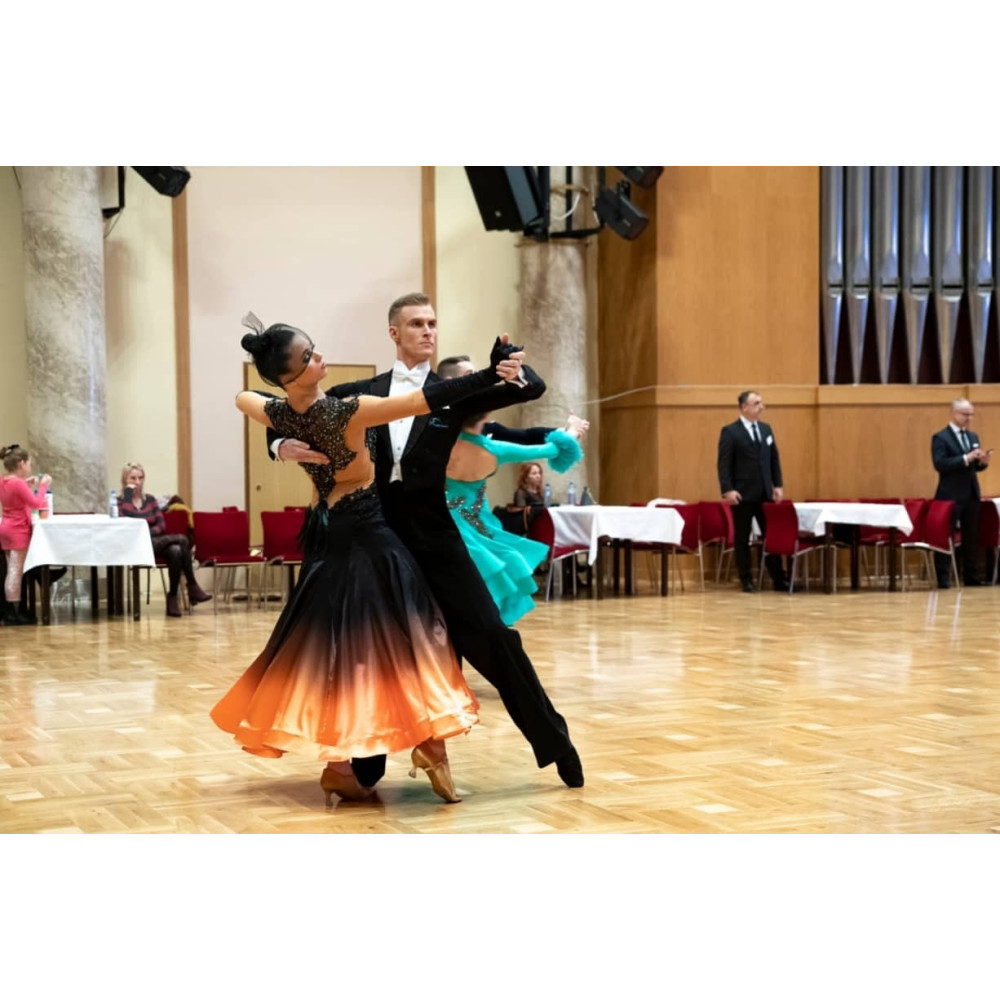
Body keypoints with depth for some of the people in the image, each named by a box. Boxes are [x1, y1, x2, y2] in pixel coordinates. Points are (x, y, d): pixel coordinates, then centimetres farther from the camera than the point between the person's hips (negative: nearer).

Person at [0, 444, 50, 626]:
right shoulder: (17, 483, -20)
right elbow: (37, 504, -19)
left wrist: (26, 486, 13)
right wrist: (42, 486, -9)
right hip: (18, 530, -9)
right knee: (15, 571, -7)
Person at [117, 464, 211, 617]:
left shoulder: (150, 499, 18)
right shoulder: (120, 501, 4)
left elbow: (162, 525, 9)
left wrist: (148, 533, -12)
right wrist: (128, 494, -11)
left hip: (156, 543, 5)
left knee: (176, 551, -32)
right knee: (182, 540, -26)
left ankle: (173, 598, -27)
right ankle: (192, 588, -22)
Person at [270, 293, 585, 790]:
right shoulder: (360, 393, 7)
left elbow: (533, 389, -4)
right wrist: (284, 446, -14)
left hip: (433, 534, -1)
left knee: (491, 634, -5)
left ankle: (555, 743, 8)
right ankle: (366, 764, 23)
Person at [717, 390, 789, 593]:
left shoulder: (766, 429, 12)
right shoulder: (730, 431, -6)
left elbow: (774, 459, 15)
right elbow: (724, 464, -10)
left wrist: (778, 485, 7)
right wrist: (728, 490, -18)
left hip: (765, 492, 5)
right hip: (742, 494, -5)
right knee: (742, 537, 3)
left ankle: (778, 579, 9)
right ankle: (746, 580, 10)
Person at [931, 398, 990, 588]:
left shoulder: (973, 437, 14)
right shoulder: (940, 437, -8)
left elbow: (974, 466, 17)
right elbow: (940, 464, -19)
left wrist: (982, 462, -6)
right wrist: (966, 458, -25)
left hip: (971, 494, 7)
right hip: (950, 495, -7)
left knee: (972, 537, 9)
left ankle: (972, 577, 15)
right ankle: (943, 579, 1)